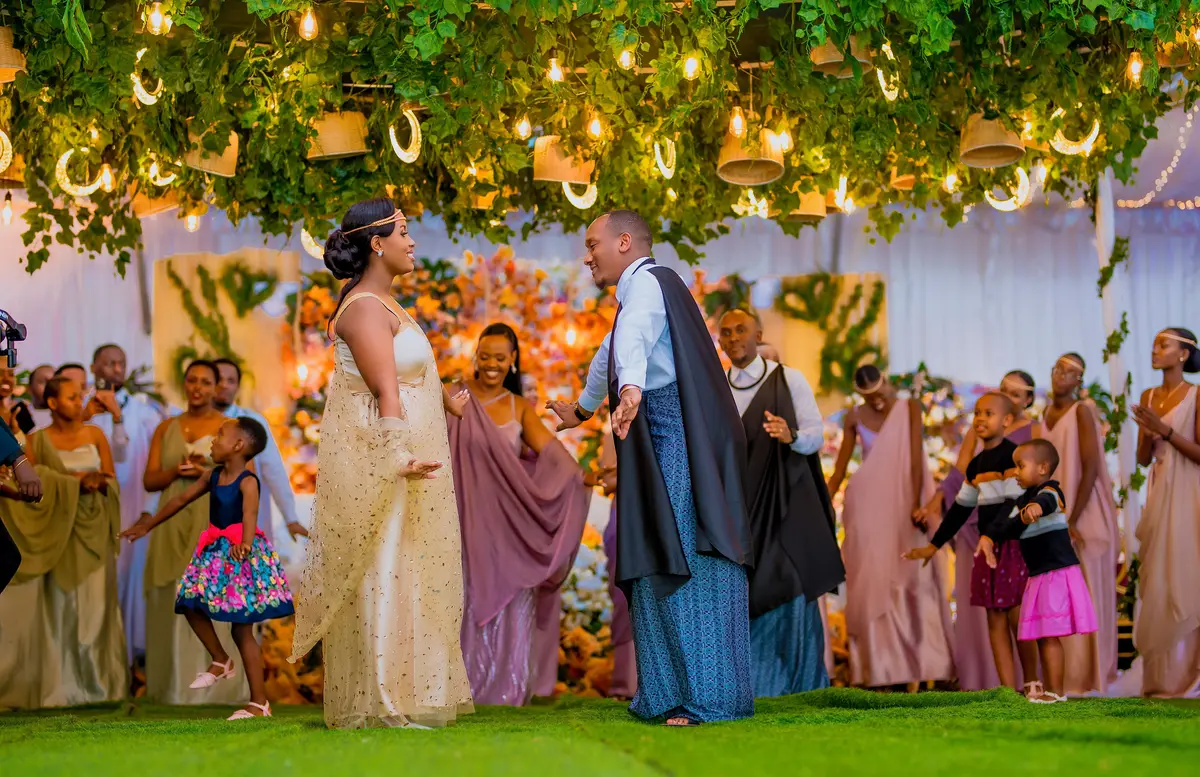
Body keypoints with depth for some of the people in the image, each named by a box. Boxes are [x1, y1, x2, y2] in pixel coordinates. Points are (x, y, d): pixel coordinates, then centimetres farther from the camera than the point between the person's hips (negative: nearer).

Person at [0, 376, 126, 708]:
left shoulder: (95, 435, 7)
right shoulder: (37, 441, 2)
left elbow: (112, 481, 8)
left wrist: (97, 482, -14)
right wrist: (72, 481, -14)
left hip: (94, 530, 2)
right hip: (59, 530, -2)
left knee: (96, 602, 0)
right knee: (60, 604, -2)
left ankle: (98, 678, 6)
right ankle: (61, 685, 2)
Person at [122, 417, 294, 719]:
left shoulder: (247, 482, -16)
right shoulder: (213, 476, 8)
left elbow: (250, 513, -34)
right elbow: (181, 499, 20)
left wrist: (245, 543, -54)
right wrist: (148, 525, 27)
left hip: (243, 555, -8)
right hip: (215, 552, 8)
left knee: (242, 628, -4)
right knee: (190, 606, 2)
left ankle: (259, 702, 3)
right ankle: (221, 661, 22)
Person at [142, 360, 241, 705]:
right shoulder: (166, 428, 13)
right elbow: (150, 480, 8)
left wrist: (207, 473, -14)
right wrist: (177, 471, -11)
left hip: (216, 525, -3)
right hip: (174, 526, 3)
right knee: (175, 606, 1)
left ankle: (216, 686, -4)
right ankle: (175, 686, 5)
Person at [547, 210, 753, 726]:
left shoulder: (647, 282, -8)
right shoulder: (638, 293, 24)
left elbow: (634, 338, -31)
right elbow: (613, 353, 44)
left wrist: (632, 389, -52)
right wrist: (582, 409, 60)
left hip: (678, 439, -10)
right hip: (660, 446, 10)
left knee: (688, 560, -13)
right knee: (663, 562, 7)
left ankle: (707, 697, -14)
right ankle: (674, 692, 8)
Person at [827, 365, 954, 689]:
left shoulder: (909, 408, -3)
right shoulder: (855, 417, 4)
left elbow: (916, 457, -12)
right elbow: (840, 469, 6)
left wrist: (916, 503, -22)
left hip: (902, 506, -2)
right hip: (868, 507, 2)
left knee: (908, 583, -5)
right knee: (872, 584, -1)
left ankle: (913, 668, -7)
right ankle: (877, 670, 0)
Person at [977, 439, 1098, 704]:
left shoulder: (1050, 491, -13)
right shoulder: (1023, 500, 14)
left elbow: (1047, 501, -37)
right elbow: (1009, 524, 15)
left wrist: (1036, 507, -60)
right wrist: (989, 537, -5)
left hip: (1058, 573, -9)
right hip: (1040, 576, 10)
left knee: (1049, 634, -10)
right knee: (1043, 636, 15)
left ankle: (1056, 690, -6)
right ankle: (1051, 687, 24)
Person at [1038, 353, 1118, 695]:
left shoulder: (1082, 412, -10)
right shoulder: (1046, 414, 11)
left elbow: (1091, 469, -16)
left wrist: (1072, 521, -17)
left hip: (1083, 514, -7)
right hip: (1053, 515, 7)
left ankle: (1088, 675, 1)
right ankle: (1064, 673, 14)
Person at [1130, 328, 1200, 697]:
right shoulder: (1149, 397, 12)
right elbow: (1143, 459, 12)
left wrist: (1165, 430, -16)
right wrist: (1149, 434, -7)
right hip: (1159, 496, 6)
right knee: (1157, 584, 4)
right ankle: (1164, 676, 8)